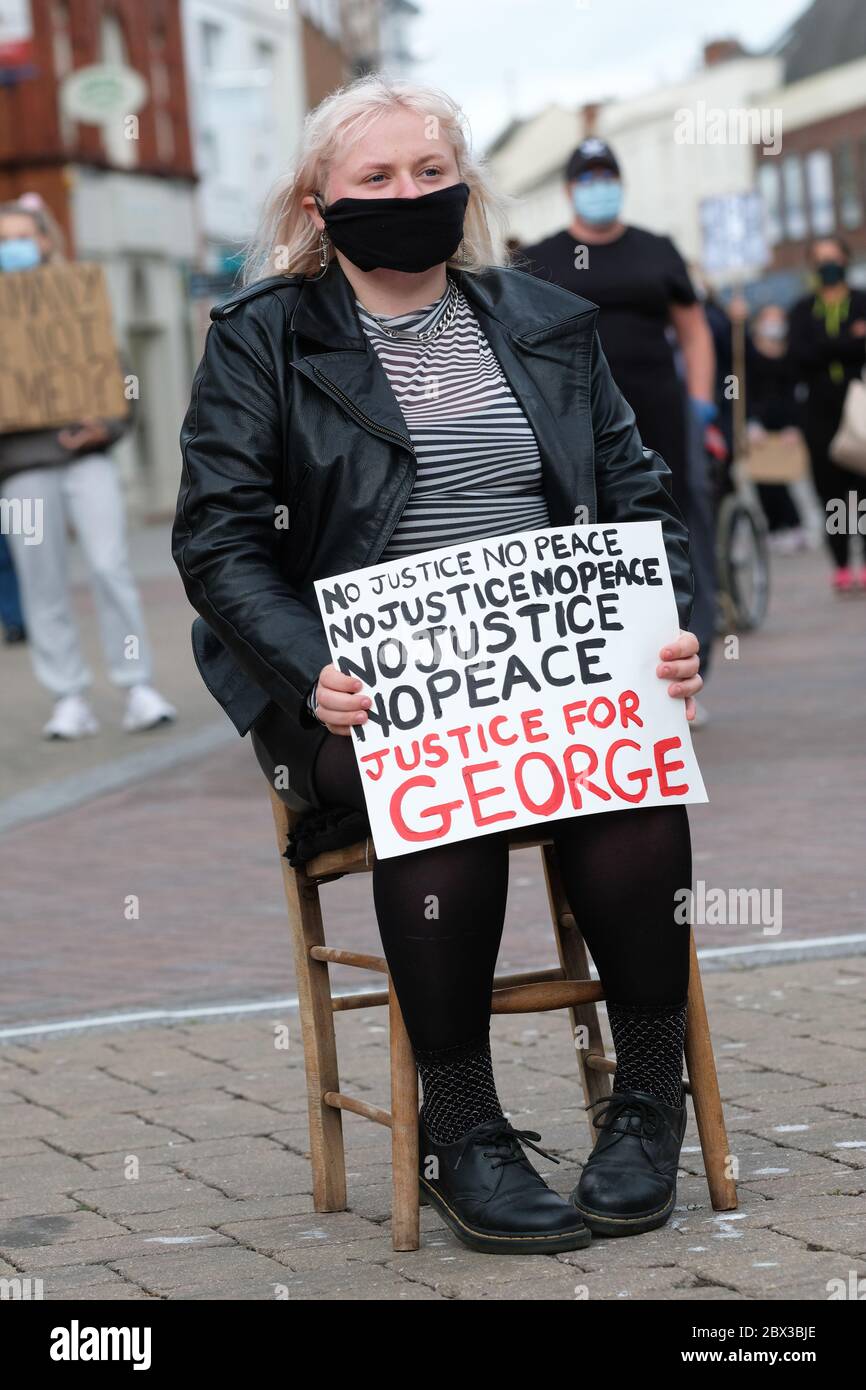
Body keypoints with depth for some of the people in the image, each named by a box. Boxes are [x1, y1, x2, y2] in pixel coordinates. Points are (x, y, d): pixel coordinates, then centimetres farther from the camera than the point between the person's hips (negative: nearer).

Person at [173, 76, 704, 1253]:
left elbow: (641, 502, 16)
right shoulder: (259, 339, 7)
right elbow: (219, 537, -1)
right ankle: (458, 1130, -22)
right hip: (356, 691, -2)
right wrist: (311, 672, -18)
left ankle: (650, 1095, -14)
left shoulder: (547, 324, 18)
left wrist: (666, 635, -5)